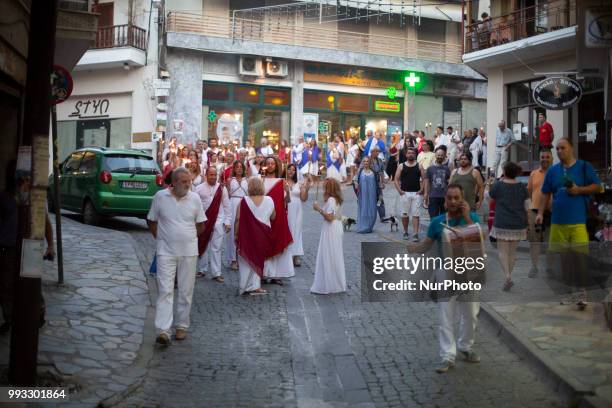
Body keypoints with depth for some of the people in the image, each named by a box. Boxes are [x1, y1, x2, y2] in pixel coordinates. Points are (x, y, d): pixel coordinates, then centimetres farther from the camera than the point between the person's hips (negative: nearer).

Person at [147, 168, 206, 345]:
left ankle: (182, 326, 22)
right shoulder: (160, 196, -3)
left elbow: (201, 225, 9)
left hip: (189, 252, 2)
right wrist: (161, 238, 2)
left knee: (186, 292, 8)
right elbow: (151, 221, 7)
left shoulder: (195, 199, 0)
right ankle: (163, 330, -9)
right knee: (165, 290, -7)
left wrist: (187, 237, 6)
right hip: (166, 252, -2)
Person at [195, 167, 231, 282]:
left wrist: (228, 221, 3)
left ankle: (216, 273, 3)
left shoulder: (222, 188, 3)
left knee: (216, 248, -1)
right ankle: (202, 270, 23)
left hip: (218, 221, 0)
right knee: (203, 246, 9)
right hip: (203, 221, 0)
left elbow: (227, 206, 6)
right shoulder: (199, 188, 0)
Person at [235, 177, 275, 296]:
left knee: (246, 260, 10)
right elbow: (273, 217, 8)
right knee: (258, 259, 14)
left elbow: (238, 219, -11)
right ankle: (255, 286, 14)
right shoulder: (269, 200, -5)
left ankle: (245, 286, 15)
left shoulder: (244, 201, -13)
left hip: (247, 235, -2)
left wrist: (235, 234, -1)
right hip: (263, 236, 2)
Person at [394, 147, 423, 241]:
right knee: (405, 214, 6)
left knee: (415, 214, -5)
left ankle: (415, 234, -7)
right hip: (405, 193, 1)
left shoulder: (419, 166, 6)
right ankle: (405, 232, 21)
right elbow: (396, 180, 5)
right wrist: (399, 190, -6)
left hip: (416, 193, -1)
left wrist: (421, 190, -7)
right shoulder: (401, 166, 6)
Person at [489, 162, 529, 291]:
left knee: (503, 251, 1)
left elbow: (488, 197, 10)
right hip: (518, 225, 3)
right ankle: (508, 277, 20)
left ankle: (508, 277, -16)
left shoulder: (498, 185, -6)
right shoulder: (522, 187, 3)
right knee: (512, 251, 13)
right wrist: (527, 225, 12)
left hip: (502, 224, -3)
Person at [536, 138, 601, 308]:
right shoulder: (552, 170, 11)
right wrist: (540, 213, 5)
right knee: (565, 256, 7)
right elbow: (546, 194, 13)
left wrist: (579, 190, -14)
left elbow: (597, 186, 1)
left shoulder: (584, 166, 0)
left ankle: (582, 291, 2)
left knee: (579, 256, -8)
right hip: (558, 220, 4)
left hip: (579, 220, -4)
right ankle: (573, 291, 18)